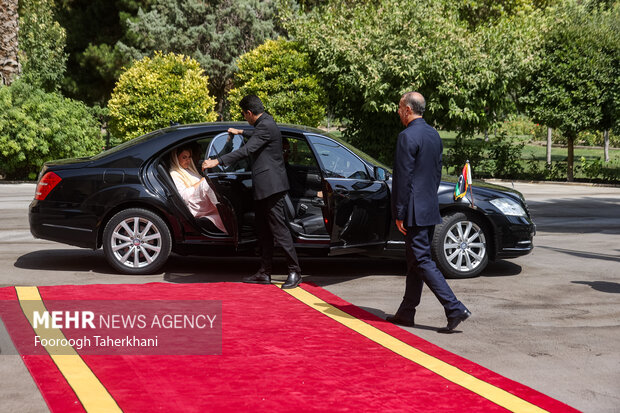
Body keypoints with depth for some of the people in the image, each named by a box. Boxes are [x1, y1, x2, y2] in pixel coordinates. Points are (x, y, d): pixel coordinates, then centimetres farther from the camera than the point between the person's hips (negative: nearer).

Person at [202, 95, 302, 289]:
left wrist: (217, 161, -26)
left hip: (271, 185, -11)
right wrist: (241, 132, 53)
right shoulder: (265, 123, 16)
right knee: (264, 231, 12)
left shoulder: (266, 126, -16)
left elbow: (246, 150, -25)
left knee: (278, 228, -9)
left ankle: (294, 272, -6)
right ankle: (265, 273, 18)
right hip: (264, 187, 11)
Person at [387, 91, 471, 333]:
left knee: (422, 261, -6)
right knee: (416, 260, 14)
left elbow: (403, 178, -17)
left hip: (415, 210, -9)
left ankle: (455, 309, -10)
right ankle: (406, 313, 22)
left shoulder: (407, 137, -16)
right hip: (430, 207, 9)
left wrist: (399, 213, -13)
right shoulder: (434, 134, 12)